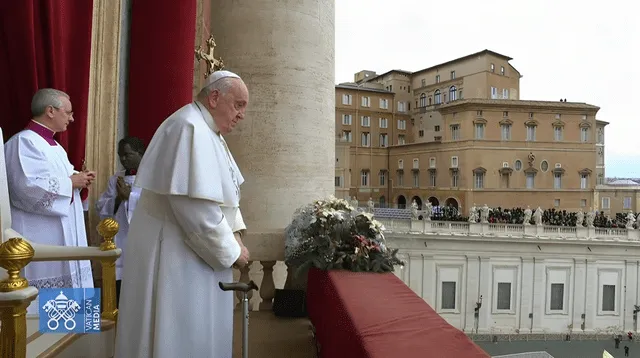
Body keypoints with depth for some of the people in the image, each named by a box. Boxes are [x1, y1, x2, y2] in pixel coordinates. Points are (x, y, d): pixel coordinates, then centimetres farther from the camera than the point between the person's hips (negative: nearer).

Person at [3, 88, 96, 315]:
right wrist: (71, 181, -16)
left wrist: (78, 179, 3)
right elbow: (29, 187, -27)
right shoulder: (24, 142, -14)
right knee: (41, 305, -3)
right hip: (39, 241, -10)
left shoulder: (52, 145, 16)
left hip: (63, 237, 10)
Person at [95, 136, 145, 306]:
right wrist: (118, 199, -9)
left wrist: (129, 196, -13)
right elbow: (101, 210, 9)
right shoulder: (115, 179, 15)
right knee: (119, 298, 7)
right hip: (119, 245, 5)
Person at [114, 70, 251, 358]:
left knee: (198, 327, 17)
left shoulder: (208, 131, 12)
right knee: (180, 330, 2)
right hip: (174, 249, -10)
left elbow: (222, 193, 16)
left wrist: (234, 232, 3)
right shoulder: (190, 128, -20)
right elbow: (195, 203, -27)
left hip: (191, 248, 10)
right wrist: (230, 250, -18)